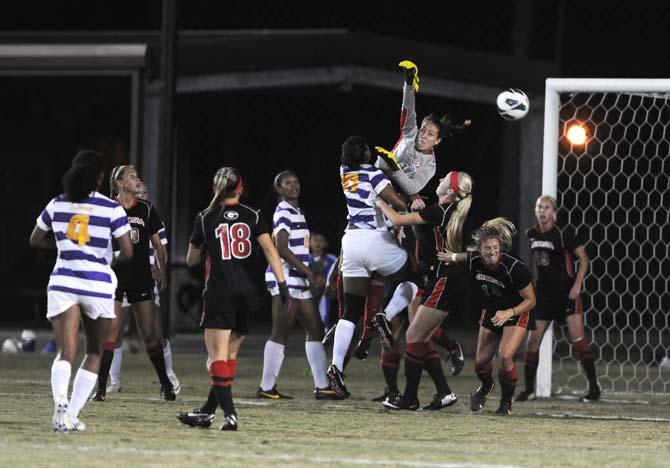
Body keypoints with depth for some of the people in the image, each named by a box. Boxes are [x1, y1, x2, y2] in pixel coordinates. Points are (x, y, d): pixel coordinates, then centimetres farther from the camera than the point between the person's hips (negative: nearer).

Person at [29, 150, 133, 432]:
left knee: (66, 352, -6)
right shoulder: (111, 209, -5)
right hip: (99, 285, -2)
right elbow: (127, 252, -6)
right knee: (94, 352, 16)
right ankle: (72, 415, 8)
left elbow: (35, 240, 17)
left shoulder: (57, 205, 5)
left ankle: (61, 401, -36)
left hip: (63, 282, 2)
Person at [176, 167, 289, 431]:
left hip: (219, 292, -3)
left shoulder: (205, 218, 3)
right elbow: (269, 250, -7)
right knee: (230, 355, 13)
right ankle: (207, 411, 19)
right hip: (247, 291, 3)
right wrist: (282, 284, -9)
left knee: (218, 357, -5)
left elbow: (191, 260, 13)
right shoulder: (252, 216, 5)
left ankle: (229, 414, -18)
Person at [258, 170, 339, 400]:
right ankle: (266, 387, -5)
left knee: (315, 329, 8)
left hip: (298, 281, 10)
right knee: (281, 332, -8)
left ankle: (322, 386, 9)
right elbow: (282, 249, -19)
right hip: (285, 279, -10)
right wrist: (310, 274, -19)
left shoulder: (297, 213, 18)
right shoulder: (283, 213, -11)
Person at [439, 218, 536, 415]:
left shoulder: (515, 268, -32)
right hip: (491, 312, 5)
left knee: (505, 356, -24)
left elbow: (530, 300, -23)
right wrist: (453, 256, 24)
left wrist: (509, 313, -36)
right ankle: (486, 387, 47)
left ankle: (507, 401, 1)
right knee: (481, 361, 9)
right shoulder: (474, 261, -19)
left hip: (517, 312, -5)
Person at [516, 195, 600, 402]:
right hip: (544, 291, 5)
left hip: (566, 290, -5)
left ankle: (594, 387, -9)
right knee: (533, 339, 2)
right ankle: (529, 389, 14)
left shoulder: (563, 233, -9)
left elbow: (584, 258, -6)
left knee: (577, 336, -13)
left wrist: (577, 284, -16)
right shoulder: (531, 234, 5)